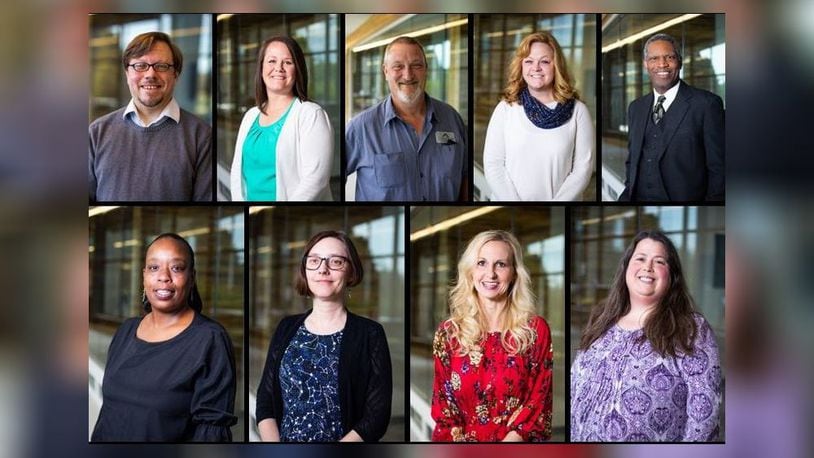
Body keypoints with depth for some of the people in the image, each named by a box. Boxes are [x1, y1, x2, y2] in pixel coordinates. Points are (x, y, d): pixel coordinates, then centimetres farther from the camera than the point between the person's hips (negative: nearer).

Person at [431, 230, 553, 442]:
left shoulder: (536, 330, 2)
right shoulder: (448, 332, 6)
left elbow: (539, 400, 0)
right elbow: (442, 405, 7)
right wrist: (458, 441, -9)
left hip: (515, 446, -1)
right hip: (461, 444, 1)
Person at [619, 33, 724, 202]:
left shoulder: (707, 104, -2)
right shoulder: (636, 108, 16)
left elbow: (718, 167, -3)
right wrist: (627, 195, 8)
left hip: (683, 201, -4)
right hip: (638, 198, 4)